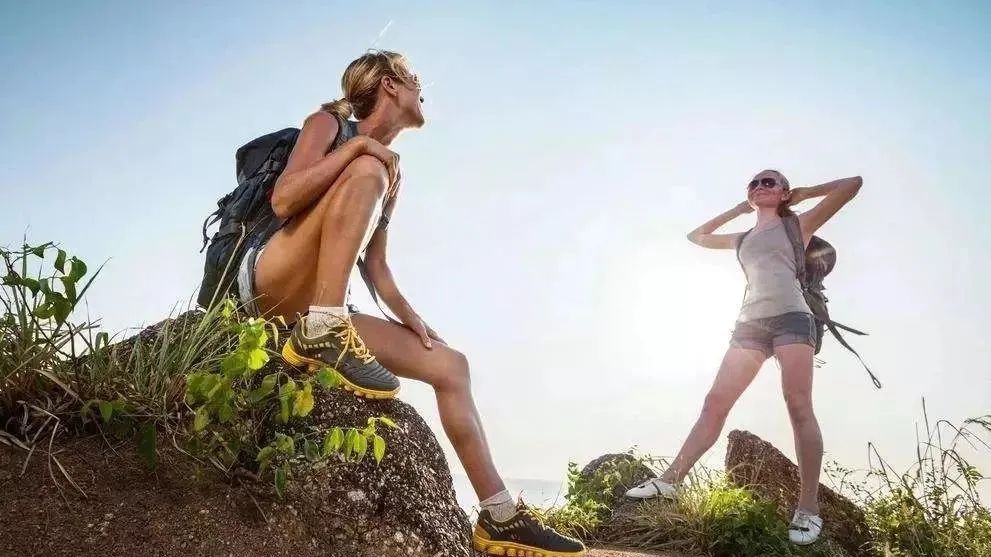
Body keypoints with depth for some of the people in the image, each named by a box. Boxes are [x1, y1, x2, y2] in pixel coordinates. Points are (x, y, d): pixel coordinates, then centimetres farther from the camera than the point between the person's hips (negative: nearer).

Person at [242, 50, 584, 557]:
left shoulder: (393, 171, 21)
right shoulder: (329, 122, 3)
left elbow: (375, 265, 17)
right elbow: (283, 200, -15)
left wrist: (408, 316, 1)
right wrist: (358, 146, -16)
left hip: (320, 307, 7)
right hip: (270, 283, -6)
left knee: (450, 365, -4)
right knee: (367, 172, -24)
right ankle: (320, 335, -35)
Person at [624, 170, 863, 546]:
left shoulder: (797, 225, 15)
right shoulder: (743, 239, 29)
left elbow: (853, 184, 11)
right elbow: (696, 236, 41)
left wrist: (803, 193, 21)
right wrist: (739, 209, 37)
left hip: (791, 317, -4)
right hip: (750, 322, 5)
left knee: (799, 408, -15)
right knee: (714, 403, -3)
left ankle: (809, 509, -16)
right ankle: (670, 480, -4)